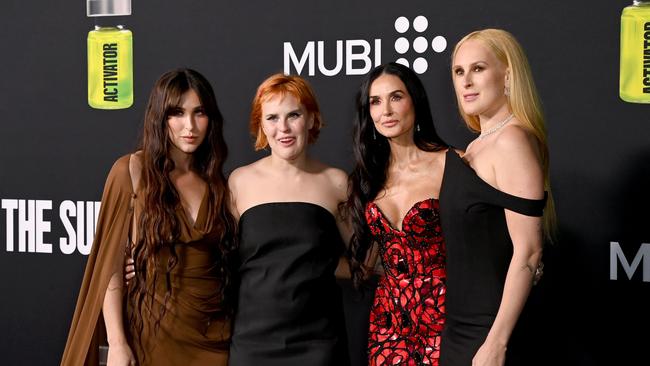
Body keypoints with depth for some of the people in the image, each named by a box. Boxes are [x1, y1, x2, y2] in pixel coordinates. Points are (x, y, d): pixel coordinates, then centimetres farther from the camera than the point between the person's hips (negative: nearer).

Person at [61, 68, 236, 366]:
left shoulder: (217, 181, 6)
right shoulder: (132, 171, -5)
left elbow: (228, 264, 7)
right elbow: (110, 263, -7)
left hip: (215, 334, 3)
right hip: (155, 332, -3)